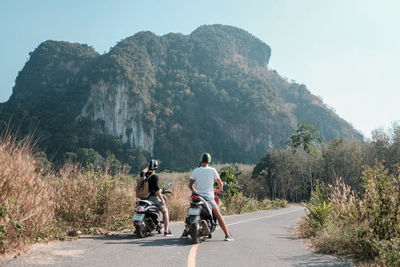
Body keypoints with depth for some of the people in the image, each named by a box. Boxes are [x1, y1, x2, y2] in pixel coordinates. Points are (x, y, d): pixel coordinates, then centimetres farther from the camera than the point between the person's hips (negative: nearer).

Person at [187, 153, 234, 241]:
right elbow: (220, 182, 2)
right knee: (219, 216, 4)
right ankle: (227, 235, 3)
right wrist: (220, 189, 22)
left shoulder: (195, 171, -1)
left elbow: (190, 185, 2)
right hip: (209, 197, -2)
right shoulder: (212, 170, -5)